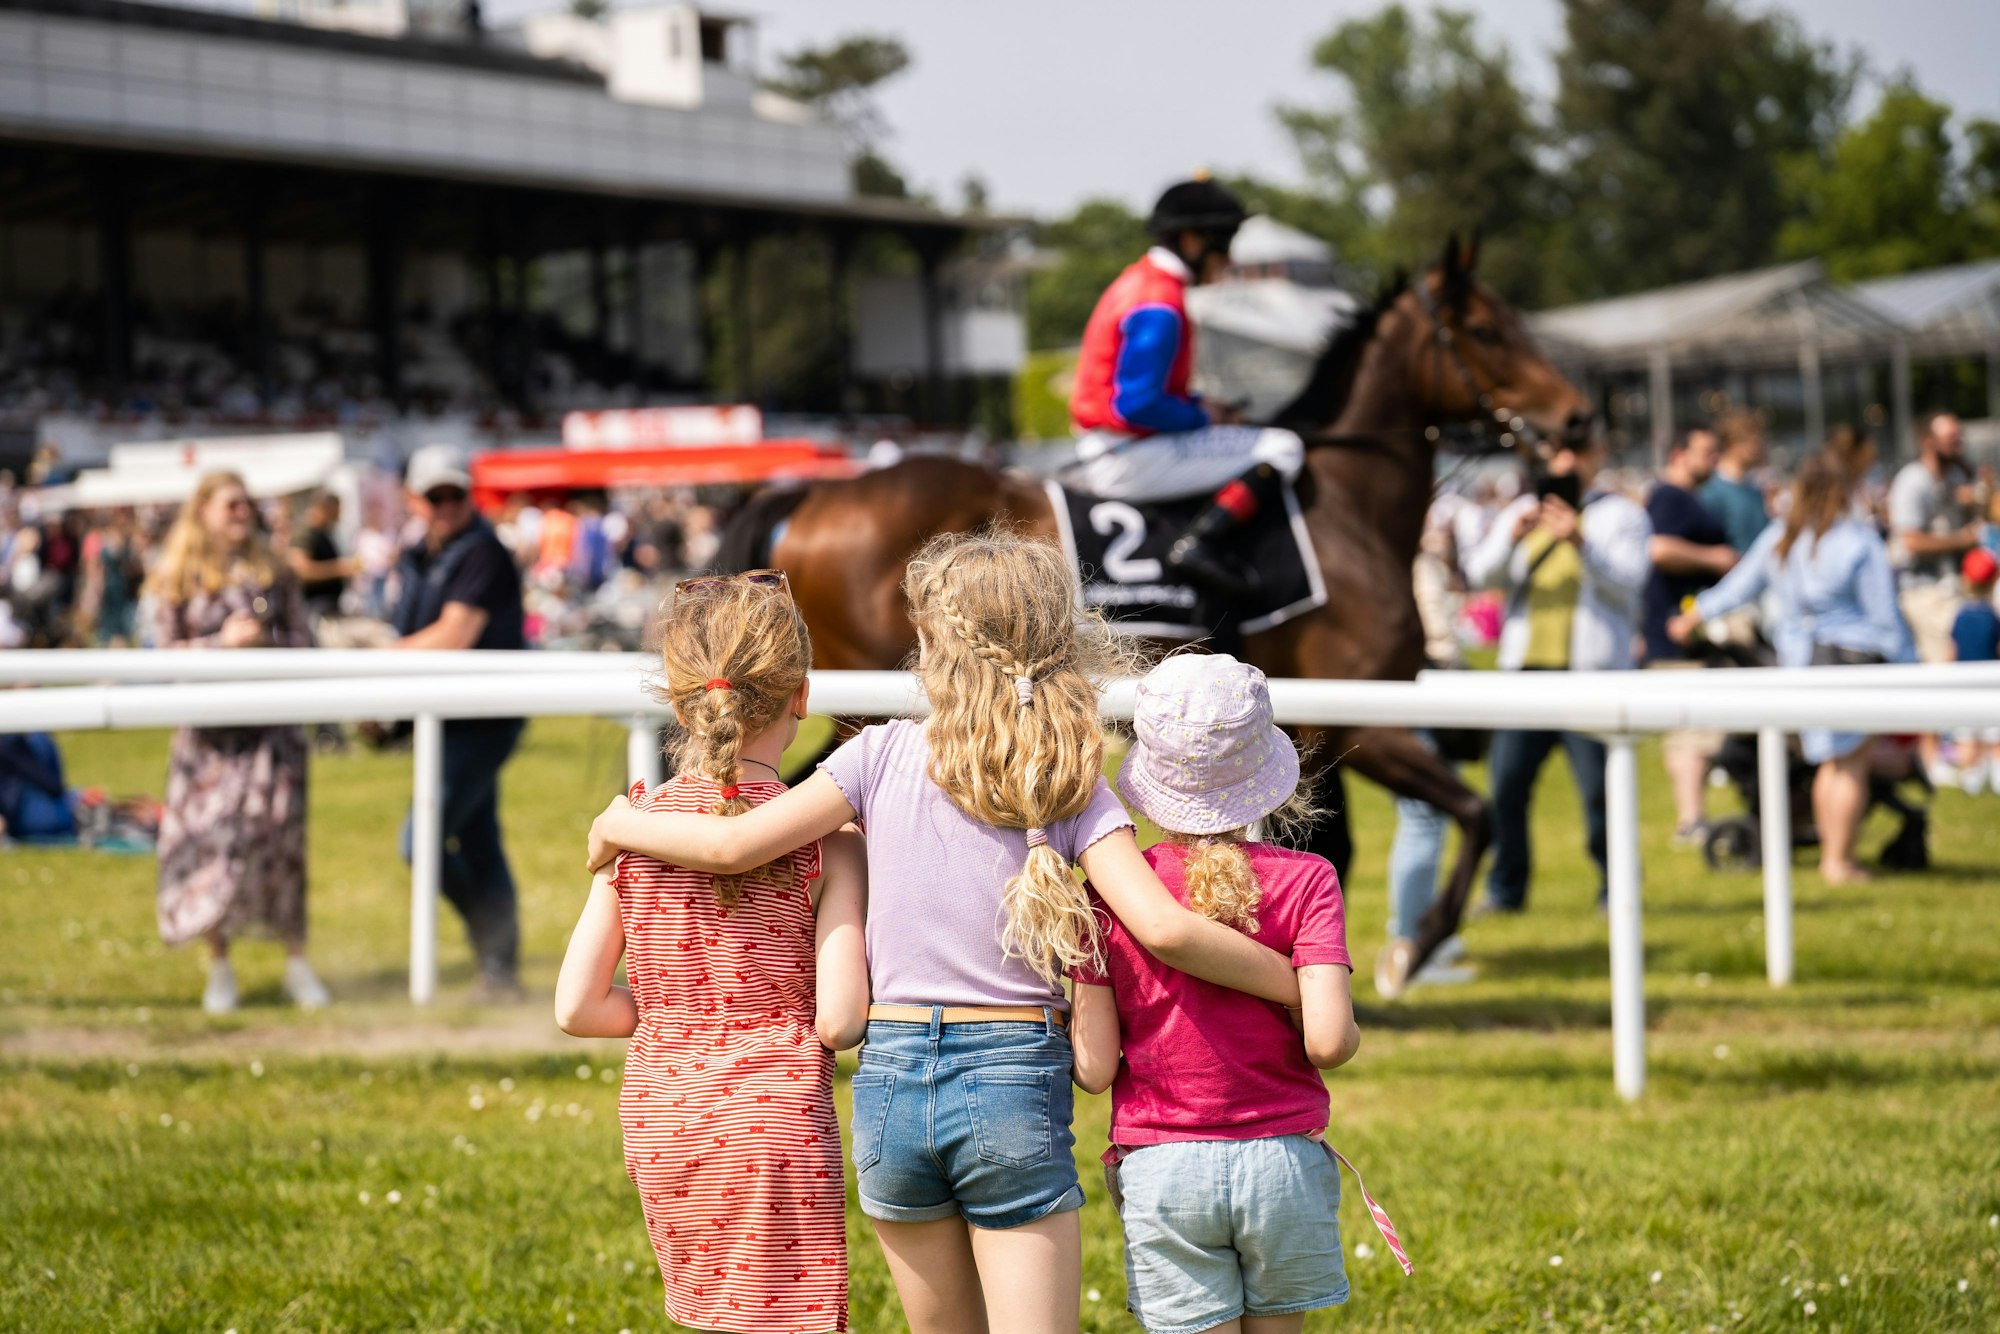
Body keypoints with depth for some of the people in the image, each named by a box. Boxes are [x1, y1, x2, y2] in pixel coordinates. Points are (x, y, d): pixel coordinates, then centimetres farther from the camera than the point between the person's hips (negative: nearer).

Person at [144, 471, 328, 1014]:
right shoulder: (174, 579, 2)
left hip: (271, 723, 1)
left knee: (279, 837, -4)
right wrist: (222, 643, -15)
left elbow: (303, 641, 8)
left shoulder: (273, 572, 7)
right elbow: (165, 652, -1)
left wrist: (265, 640, -13)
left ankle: (296, 963, 5)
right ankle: (219, 966, 13)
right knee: (209, 841, -1)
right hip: (208, 729, -1)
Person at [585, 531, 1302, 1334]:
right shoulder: (1072, 787, -2)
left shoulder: (885, 755, -1)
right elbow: (1163, 928, -14)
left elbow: (734, 846, -4)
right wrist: (1294, 983, -4)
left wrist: (620, 826, 13)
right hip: (1015, 1085, -2)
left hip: (893, 1082, 2)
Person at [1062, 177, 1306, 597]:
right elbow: (1137, 404, -25)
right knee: (1283, 449, -15)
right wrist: (1205, 418, -10)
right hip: (1131, 459, -10)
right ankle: (1199, 544, -25)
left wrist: (1202, 407, 9)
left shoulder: (1137, 282, 12)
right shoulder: (1160, 306, -19)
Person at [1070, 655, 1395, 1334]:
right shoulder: (1305, 881, -5)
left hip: (1160, 1172, -1)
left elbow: (1094, 1068, -6)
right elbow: (1327, 1039, -15)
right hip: (1283, 1157, 1)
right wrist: (1346, 1039, 7)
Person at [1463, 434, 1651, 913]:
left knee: (1599, 788, -7)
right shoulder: (1521, 512, 19)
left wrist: (1580, 541, -23)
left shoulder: (1621, 515, 8)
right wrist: (1511, 538, -13)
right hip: (1525, 668, 4)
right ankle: (1505, 888, 9)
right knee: (1506, 783, 0)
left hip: (1591, 672, -4)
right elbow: (1479, 573, 6)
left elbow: (1627, 581, -9)